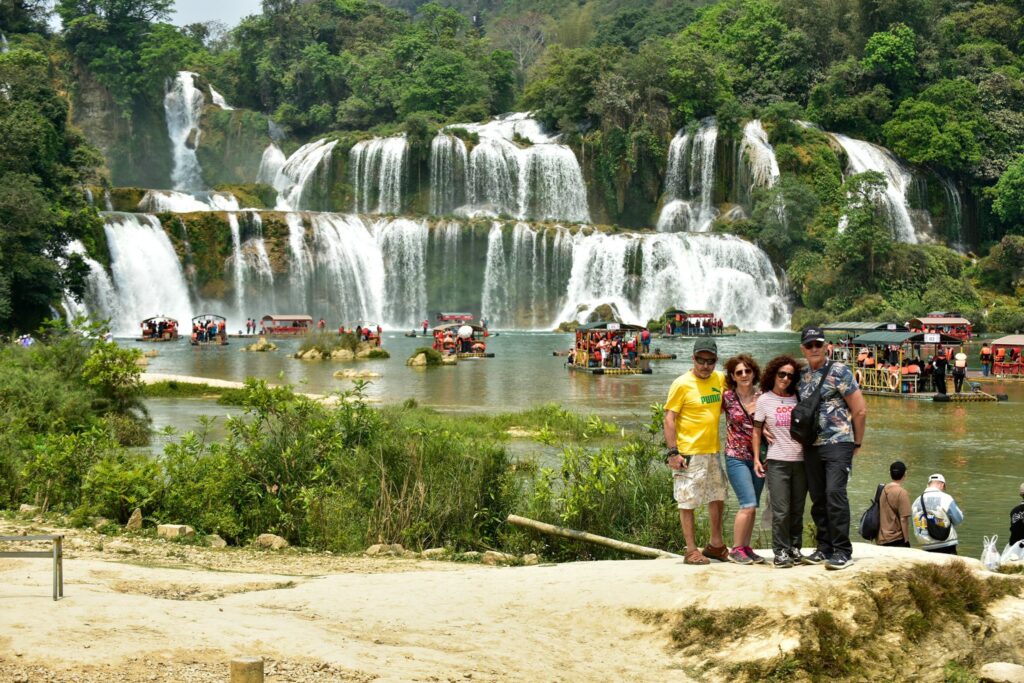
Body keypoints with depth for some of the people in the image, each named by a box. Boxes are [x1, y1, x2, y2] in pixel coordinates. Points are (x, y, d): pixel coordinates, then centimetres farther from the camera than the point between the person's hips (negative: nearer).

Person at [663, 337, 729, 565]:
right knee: (688, 502, 0)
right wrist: (673, 452, -18)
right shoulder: (682, 384, -12)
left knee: (718, 497, 16)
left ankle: (716, 545, 30)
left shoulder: (720, 379, 6)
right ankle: (691, 550, 7)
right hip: (689, 453, -7)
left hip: (713, 452, 7)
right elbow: (669, 419, -12)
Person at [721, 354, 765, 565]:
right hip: (736, 458, -4)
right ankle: (736, 549, -1)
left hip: (757, 457, 4)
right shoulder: (727, 397, -5)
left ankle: (746, 547, 18)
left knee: (752, 506, 8)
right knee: (749, 504, -12)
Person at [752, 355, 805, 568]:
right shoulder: (764, 400, 2)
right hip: (777, 461, -3)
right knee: (781, 510, -7)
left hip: (800, 460, 3)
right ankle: (781, 551, 0)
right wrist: (756, 458, 0)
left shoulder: (797, 399, 8)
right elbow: (757, 430, 6)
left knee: (797, 509, 6)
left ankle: (795, 548, 15)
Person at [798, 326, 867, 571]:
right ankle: (824, 548, 16)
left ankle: (842, 551, -10)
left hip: (838, 443, -6)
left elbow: (860, 410, -3)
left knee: (835, 493, -14)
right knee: (818, 498, 7)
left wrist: (857, 442, 1)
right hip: (811, 447, 6)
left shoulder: (838, 372, -5)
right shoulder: (801, 375, 12)